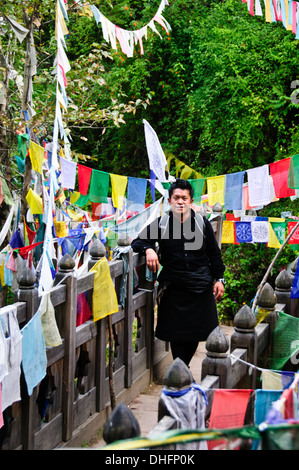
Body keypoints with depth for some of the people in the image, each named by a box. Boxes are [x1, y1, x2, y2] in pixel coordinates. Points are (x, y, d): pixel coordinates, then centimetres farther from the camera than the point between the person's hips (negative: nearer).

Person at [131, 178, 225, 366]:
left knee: (196, 332, 5)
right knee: (176, 333, 0)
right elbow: (138, 241, 3)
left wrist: (219, 279, 6)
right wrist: (148, 249, -19)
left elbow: (214, 254, 11)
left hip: (200, 286, 1)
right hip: (173, 287, -1)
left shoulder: (202, 224, 4)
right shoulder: (160, 224, 1)